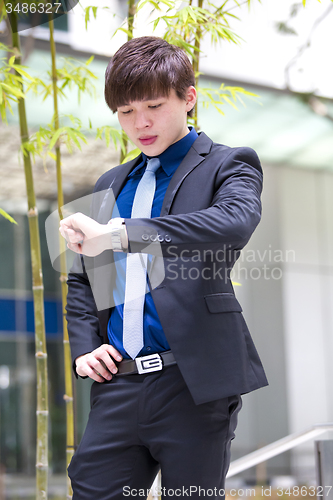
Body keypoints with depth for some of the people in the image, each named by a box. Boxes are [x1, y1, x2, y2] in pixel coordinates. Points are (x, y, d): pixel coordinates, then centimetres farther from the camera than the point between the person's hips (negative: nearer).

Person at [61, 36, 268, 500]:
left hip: (195, 386, -5)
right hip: (117, 385, 5)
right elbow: (81, 280, 26)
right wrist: (84, 347, 7)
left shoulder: (227, 166, 2)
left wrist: (120, 234, -29)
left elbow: (234, 223, -21)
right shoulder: (111, 185, 20)